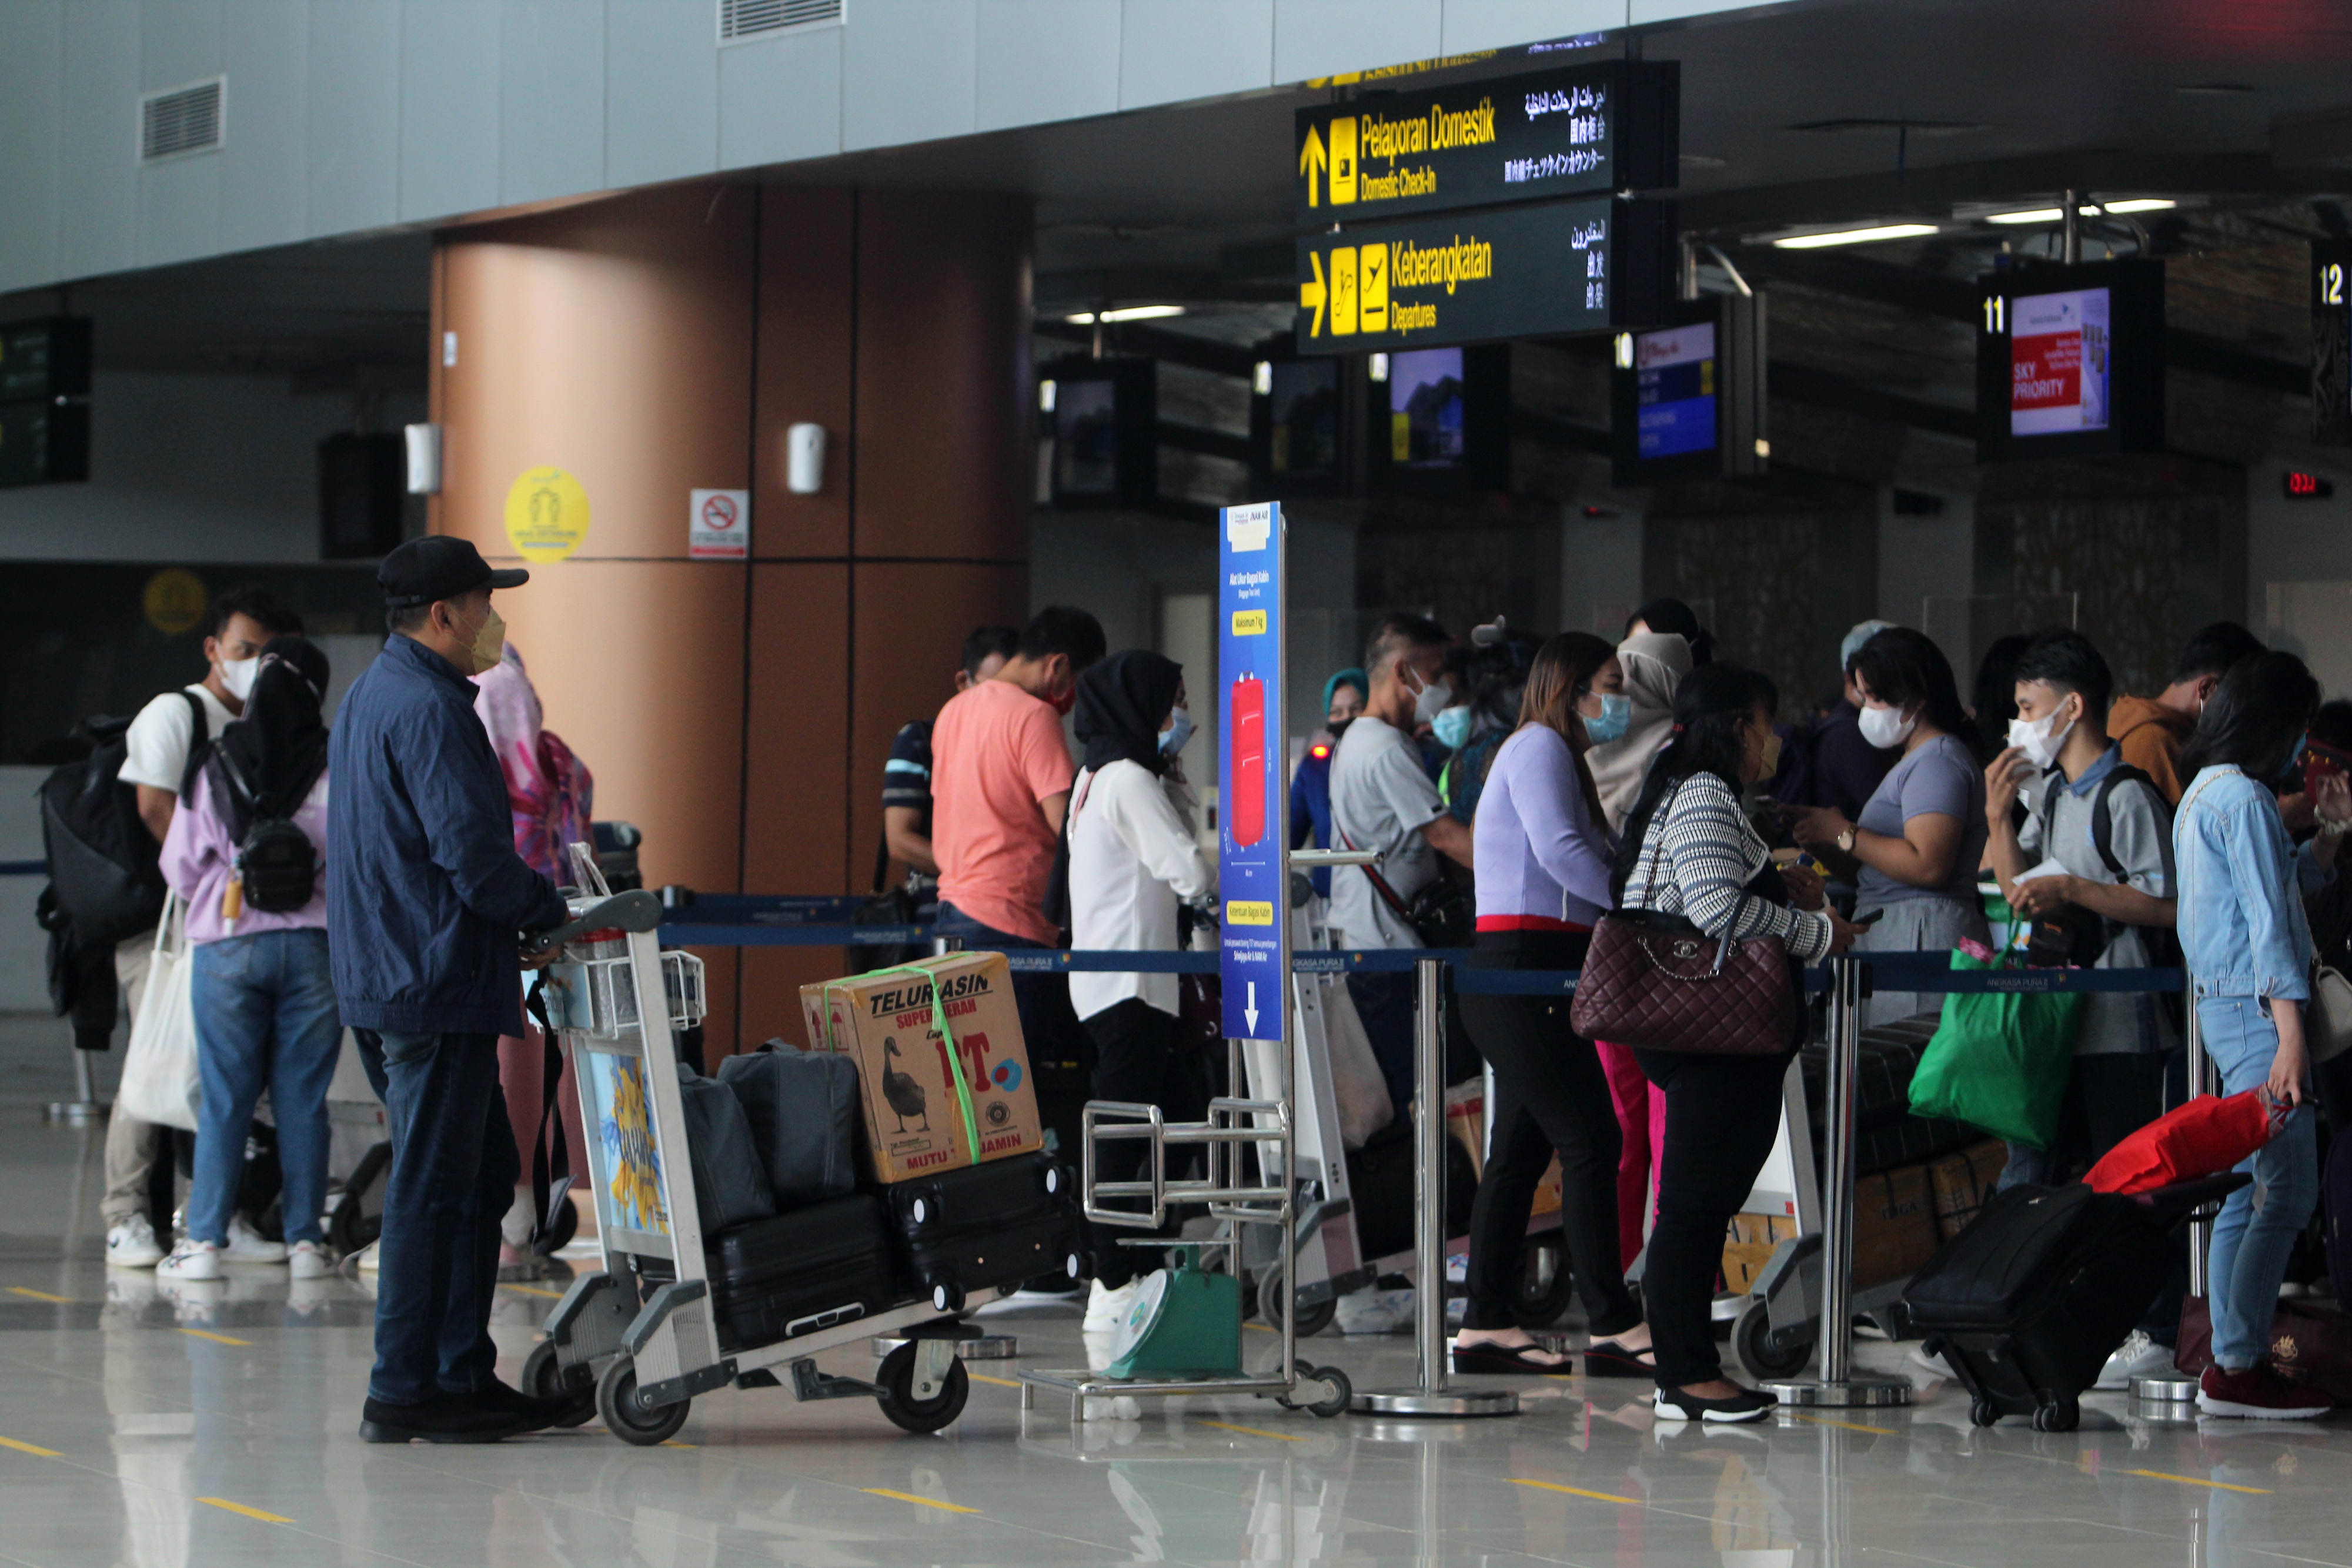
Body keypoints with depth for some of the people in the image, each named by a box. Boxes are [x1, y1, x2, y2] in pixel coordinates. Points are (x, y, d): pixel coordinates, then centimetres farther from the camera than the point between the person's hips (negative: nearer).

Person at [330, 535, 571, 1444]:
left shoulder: (370, 698, 19)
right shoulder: (428, 709, -15)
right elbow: (471, 851, -22)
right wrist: (554, 913, -7)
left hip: (385, 978, 11)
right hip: (437, 982, -11)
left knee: (480, 1175, 15)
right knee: (431, 1188, -6)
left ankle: (464, 1376, 16)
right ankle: (405, 1391, -3)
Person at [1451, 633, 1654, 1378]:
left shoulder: (1555, 753, 26)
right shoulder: (1539, 747, -6)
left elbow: (1599, 856, 19)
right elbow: (1559, 850, -19)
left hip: (1531, 976, 11)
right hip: (1521, 966, -11)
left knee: (1521, 1148, 10)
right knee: (1590, 1139, -12)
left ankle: (1485, 1326, 12)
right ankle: (1613, 1327, -12)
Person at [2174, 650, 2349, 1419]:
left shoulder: (2202, 795, 18)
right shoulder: (2245, 799, -12)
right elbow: (2269, 922, -18)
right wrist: (2290, 1037, -21)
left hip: (2221, 1006, 10)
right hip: (2257, 1009, -10)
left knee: (2246, 1194, 10)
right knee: (2287, 1191, -11)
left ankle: (2229, 1366, 10)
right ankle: (2241, 1368, -13)